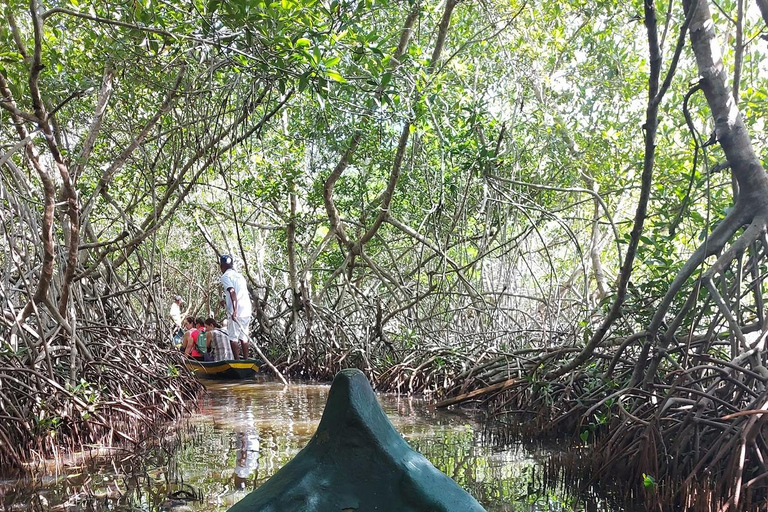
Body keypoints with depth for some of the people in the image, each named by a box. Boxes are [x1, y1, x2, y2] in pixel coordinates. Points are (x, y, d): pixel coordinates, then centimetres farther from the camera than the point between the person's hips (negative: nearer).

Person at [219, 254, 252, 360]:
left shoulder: (225, 276, -3)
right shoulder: (239, 275, 20)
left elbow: (232, 292, -18)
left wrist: (234, 310, -26)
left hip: (237, 312, -7)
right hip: (247, 311, 7)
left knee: (233, 337, -1)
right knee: (243, 336, 13)